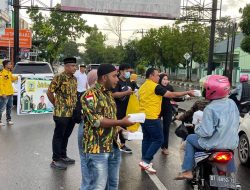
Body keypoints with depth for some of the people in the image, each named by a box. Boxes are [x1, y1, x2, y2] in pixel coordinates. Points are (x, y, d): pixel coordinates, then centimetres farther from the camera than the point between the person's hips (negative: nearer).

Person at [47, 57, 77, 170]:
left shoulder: (74, 79, 10)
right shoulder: (59, 78, -13)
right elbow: (49, 92, -10)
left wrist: (75, 107, 13)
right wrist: (56, 105, -3)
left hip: (72, 113, 7)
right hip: (61, 113, -7)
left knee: (66, 135, 17)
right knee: (58, 136, 3)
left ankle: (63, 156, 31)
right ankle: (55, 160, 13)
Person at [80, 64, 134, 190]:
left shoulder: (108, 94, 14)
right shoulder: (90, 94, -13)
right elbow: (96, 121, -22)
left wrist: (120, 129, 8)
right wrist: (121, 122, -21)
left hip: (113, 147, 9)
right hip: (97, 149, -9)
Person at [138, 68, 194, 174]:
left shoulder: (142, 87, 14)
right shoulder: (155, 86, -13)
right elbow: (172, 95, -13)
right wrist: (187, 92, -5)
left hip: (143, 117, 9)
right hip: (152, 118, -9)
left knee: (147, 139, 14)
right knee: (158, 140, -3)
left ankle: (144, 161, 17)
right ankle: (145, 161, -7)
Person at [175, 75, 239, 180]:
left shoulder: (210, 109, -22)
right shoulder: (232, 103, -1)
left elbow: (206, 132, -25)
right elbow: (236, 123, 9)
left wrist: (197, 127, -5)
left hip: (215, 145, -6)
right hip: (232, 144, 7)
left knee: (190, 138, 14)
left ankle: (187, 171, 13)